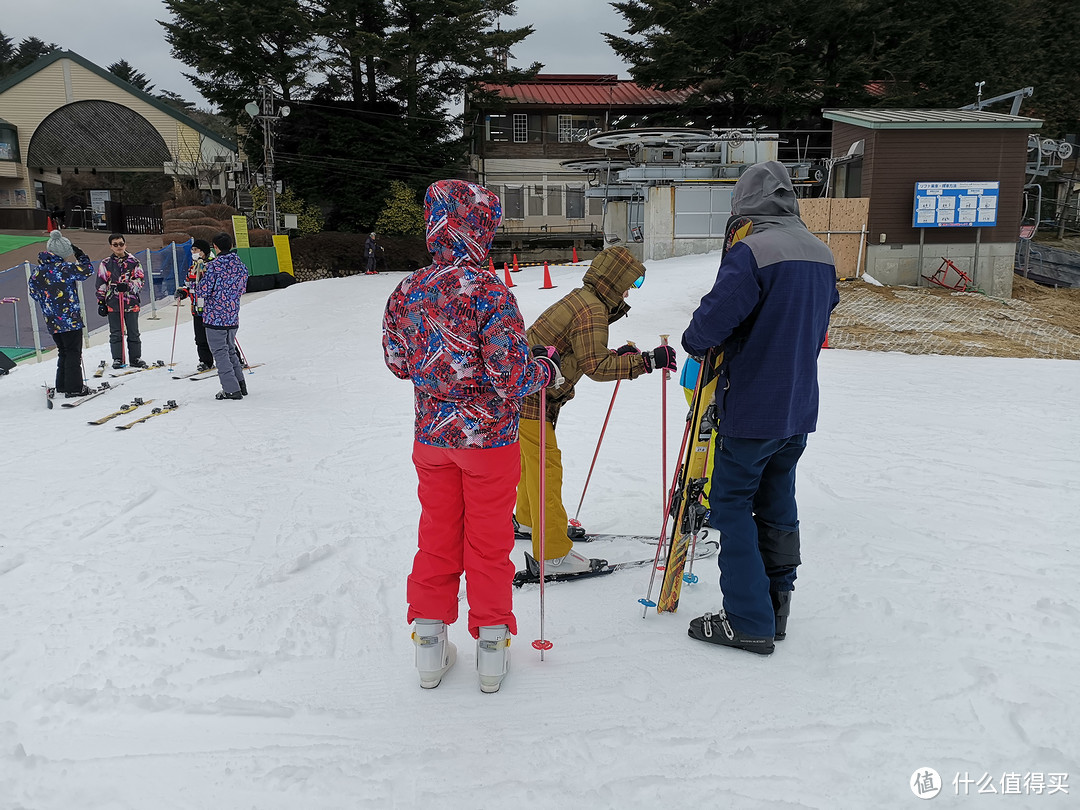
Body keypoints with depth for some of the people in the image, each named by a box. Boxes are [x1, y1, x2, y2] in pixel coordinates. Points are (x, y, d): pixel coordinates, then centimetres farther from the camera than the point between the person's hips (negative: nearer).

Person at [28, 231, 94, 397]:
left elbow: (34, 293, 16)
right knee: (73, 353, -1)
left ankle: (62, 385, 24)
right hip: (71, 319, -7)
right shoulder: (66, 268, -16)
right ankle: (74, 388, -2)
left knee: (63, 352, 19)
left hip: (52, 322, 7)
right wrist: (81, 255, 8)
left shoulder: (37, 272, 6)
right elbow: (88, 270, -6)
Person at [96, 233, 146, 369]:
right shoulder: (105, 263, 8)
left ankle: (135, 358, 12)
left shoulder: (133, 261, 6)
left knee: (133, 332, 5)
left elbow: (140, 280, 3)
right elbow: (101, 285, 9)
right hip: (113, 303, 0)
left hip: (131, 302, 0)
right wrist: (101, 302, 5)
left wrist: (127, 286, -16)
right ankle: (118, 359, 9)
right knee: (116, 333, 3)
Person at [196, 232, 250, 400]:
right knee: (230, 350, 21)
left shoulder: (214, 266, -14)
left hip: (215, 316, -6)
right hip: (233, 317, 6)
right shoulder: (241, 266, 5)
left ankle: (232, 389, -1)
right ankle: (240, 385, 22)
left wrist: (198, 281, 6)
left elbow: (203, 290, -15)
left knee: (220, 353, 1)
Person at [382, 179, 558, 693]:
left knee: (437, 536, 17)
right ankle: (491, 647, 23)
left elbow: (398, 364, 8)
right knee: (489, 540, 10)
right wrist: (547, 367, -2)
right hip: (488, 435, -4)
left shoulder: (407, 291, -3)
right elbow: (511, 377, -21)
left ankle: (430, 644, 26)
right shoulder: (489, 292, -19)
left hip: (431, 436, 5)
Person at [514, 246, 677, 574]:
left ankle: (528, 518, 43)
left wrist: (619, 356, 10)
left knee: (532, 458, 24)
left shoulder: (579, 299, 13)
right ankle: (553, 552, -1)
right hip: (530, 396, -10)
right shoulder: (592, 311, -18)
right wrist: (645, 361, -25)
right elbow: (594, 367, -25)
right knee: (546, 467, -7)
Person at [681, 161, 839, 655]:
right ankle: (776, 608, 26)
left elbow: (713, 318, -22)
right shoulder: (821, 253, 8)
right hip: (800, 409, 8)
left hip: (751, 409, -8)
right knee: (778, 503, 17)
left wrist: (694, 344, -1)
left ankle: (748, 621, 8)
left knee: (732, 506, 4)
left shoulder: (752, 251, -19)